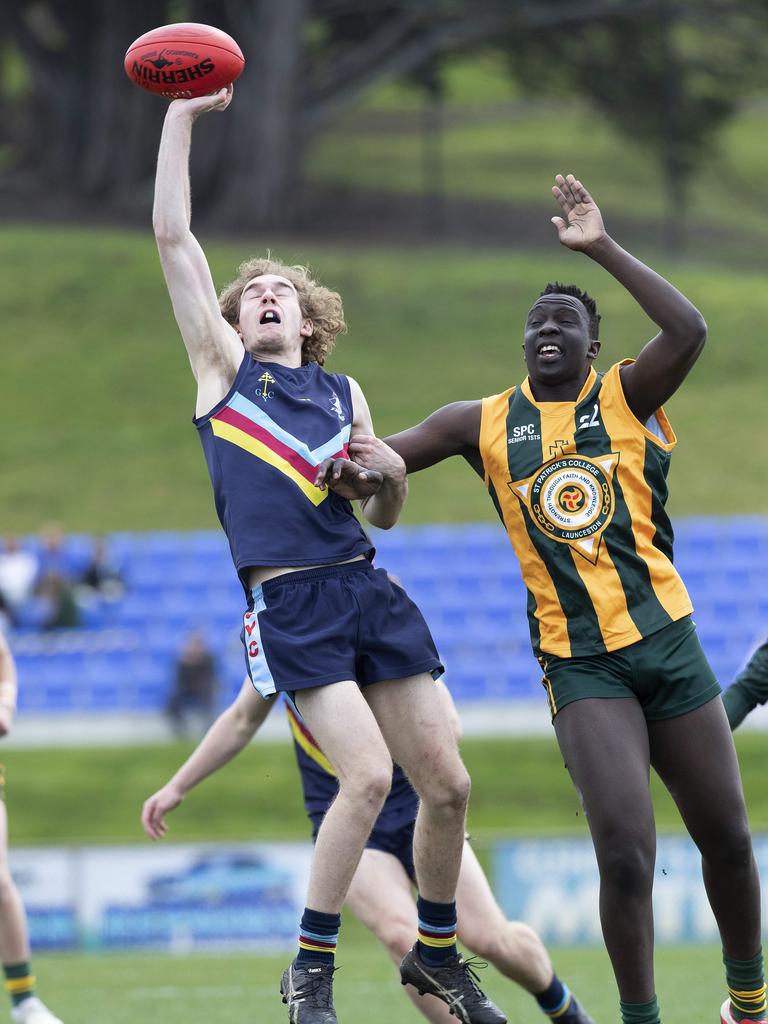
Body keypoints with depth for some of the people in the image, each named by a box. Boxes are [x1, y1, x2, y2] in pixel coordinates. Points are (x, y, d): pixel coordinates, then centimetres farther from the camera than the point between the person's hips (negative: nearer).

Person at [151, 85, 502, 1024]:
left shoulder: (345, 396, 21)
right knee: (367, 773, -20)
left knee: (446, 782, 1)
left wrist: (389, 473, 3)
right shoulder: (223, 366, 11)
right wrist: (181, 114, 4)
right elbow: (172, 235, 5)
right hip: (288, 602, -5)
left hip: (367, 587, 5)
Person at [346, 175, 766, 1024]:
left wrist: (602, 248, -19)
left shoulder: (624, 399, 1)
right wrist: (363, 456, -19)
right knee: (624, 852, -16)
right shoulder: (484, 425, 6)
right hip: (581, 664, -1)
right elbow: (377, 453, 5)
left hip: (667, 642, 1)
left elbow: (688, 331, -17)